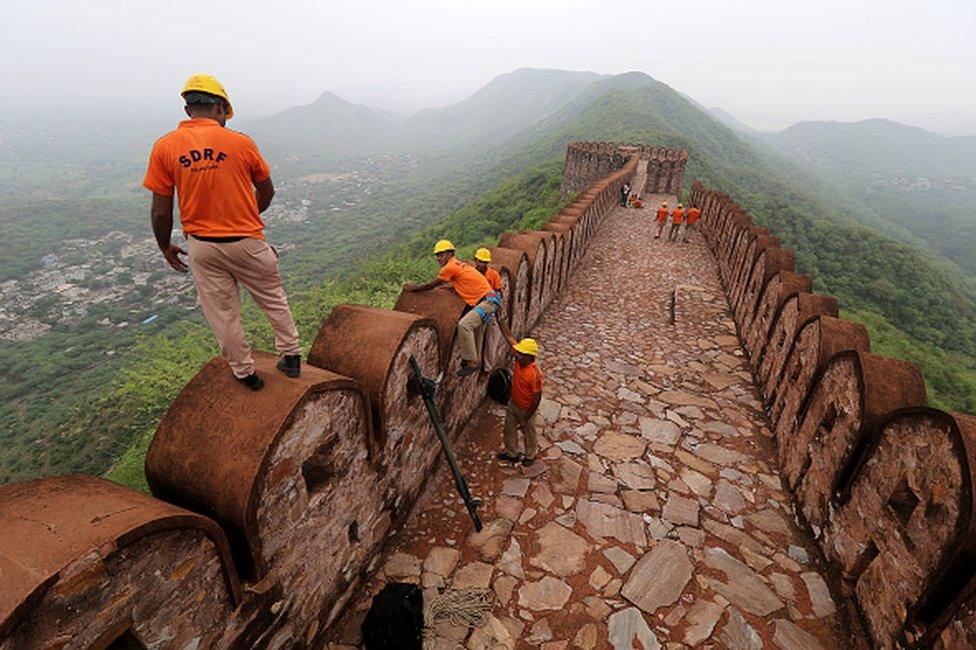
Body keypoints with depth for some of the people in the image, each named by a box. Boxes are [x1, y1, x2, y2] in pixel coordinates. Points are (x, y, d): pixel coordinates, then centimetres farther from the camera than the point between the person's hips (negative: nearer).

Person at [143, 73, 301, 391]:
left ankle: (245, 373, 28)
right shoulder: (241, 142, -7)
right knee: (274, 300, 18)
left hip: (201, 247, 2)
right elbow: (267, 192, 5)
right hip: (247, 242, -1)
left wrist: (165, 247, 13)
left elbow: (161, 212, -4)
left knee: (223, 314, 15)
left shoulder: (164, 148, -5)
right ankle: (291, 356, 26)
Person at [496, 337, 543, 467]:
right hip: (513, 403, 7)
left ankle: (530, 455, 49)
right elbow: (510, 337, -13)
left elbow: (537, 398, -26)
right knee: (509, 428, 25)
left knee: (528, 433, 21)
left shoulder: (535, 374, -36)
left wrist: (525, 419, -19)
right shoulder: (519, 360, -19)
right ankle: (512, 453, 50)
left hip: (526, 409, -6)